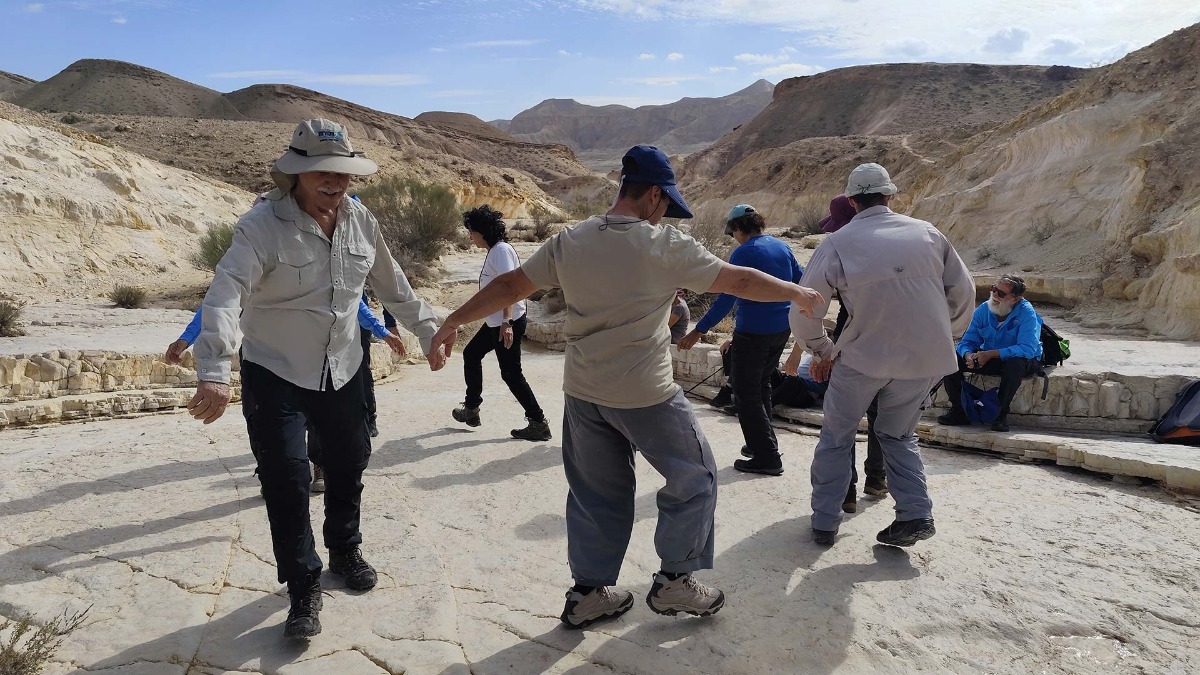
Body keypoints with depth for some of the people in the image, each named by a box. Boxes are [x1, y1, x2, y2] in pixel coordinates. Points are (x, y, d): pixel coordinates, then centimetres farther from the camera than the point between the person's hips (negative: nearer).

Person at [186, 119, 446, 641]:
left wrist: (427, 332, 16)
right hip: (275, 377, -5)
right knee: (286, 483, -5)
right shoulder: (263, 226, -19)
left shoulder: (360, 221, -1)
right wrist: (214, 373, -42)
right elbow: (225, 297, -30)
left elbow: (392, 286, 12)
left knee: (348, 466, 17)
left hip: (343, 373, 5)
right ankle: (304, 588, 14)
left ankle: (345, 551, 42)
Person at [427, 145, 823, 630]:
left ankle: (588, 593, 26)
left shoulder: (569, 242, -1)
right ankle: (674, 582, 20)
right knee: (694, 477, 14)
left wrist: (453, 321, 15)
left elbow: (509, 286, 4)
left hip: (583, 393, 6)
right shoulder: (665, 246, -14)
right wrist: (797, 294, 10)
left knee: (596, 491, 18)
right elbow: (739, 281, -7)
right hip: (646, 395, -5)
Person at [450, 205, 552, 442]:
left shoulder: (501, 250, -16)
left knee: (511, 373, -6)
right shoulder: (494, 251, 13)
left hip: (508, 323, -11)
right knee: (471, 354, 21)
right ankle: (471, 408, 33)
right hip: (495, 322, 11)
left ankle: (539, 424, 1)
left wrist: (506, 323, -33)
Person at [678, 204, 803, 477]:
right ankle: (764, 442, 33)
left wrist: (698, 332, -18)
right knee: (762, 385, 24)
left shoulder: (743, 253, -16)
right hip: (782, 330, 8)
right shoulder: (782, 247, 6)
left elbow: (726, 299, -20)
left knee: (746, 395, 3)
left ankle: (767, 457, 4)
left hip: (753, 332, -8)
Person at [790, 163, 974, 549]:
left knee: (837, 435, 16)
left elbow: (804, 312, -5)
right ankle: (916, 514, 9)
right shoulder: (927, 233, 5)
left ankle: (824, 522, 18)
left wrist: (823, 352, 10)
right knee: (898, 434, 23)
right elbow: (963, 292, 10)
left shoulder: (837, 243, -4)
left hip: (865, 356, -3)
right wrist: (943, 336, 24)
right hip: (927, 358, 3)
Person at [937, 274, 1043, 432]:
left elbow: (1028, 349, -31)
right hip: (989, 359, 5)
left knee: (1015, 364, -40)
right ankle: (958, 411, -8)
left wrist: (991, 354, -37)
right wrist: (968, 355, -30)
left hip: (1021, 360, -5)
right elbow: (967, 341, -5)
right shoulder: (983, 310, -6)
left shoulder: (1026, 313, -20)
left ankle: (1002, 414, -24)